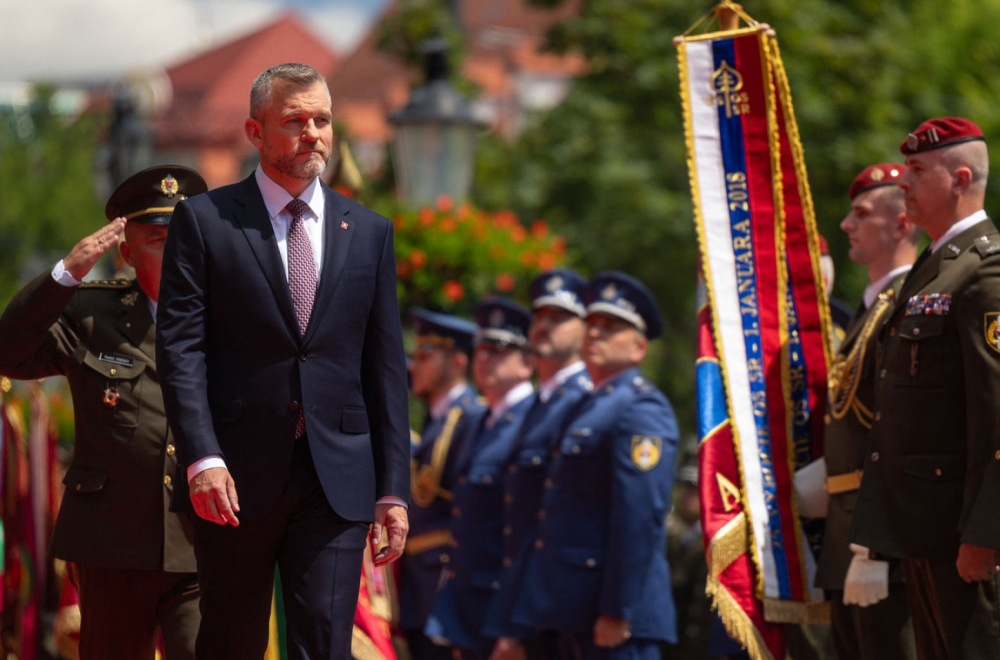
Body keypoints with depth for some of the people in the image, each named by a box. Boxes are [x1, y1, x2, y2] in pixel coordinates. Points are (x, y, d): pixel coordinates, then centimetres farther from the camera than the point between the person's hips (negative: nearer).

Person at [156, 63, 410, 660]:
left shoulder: (370, 233, 12)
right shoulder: (204, 220, 3)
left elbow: (387, 365, 11)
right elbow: (181, 347, -4)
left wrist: (394, 489, 5)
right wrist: (202, 458, -16)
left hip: (336, 481, 2)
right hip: (235, 477, -2)